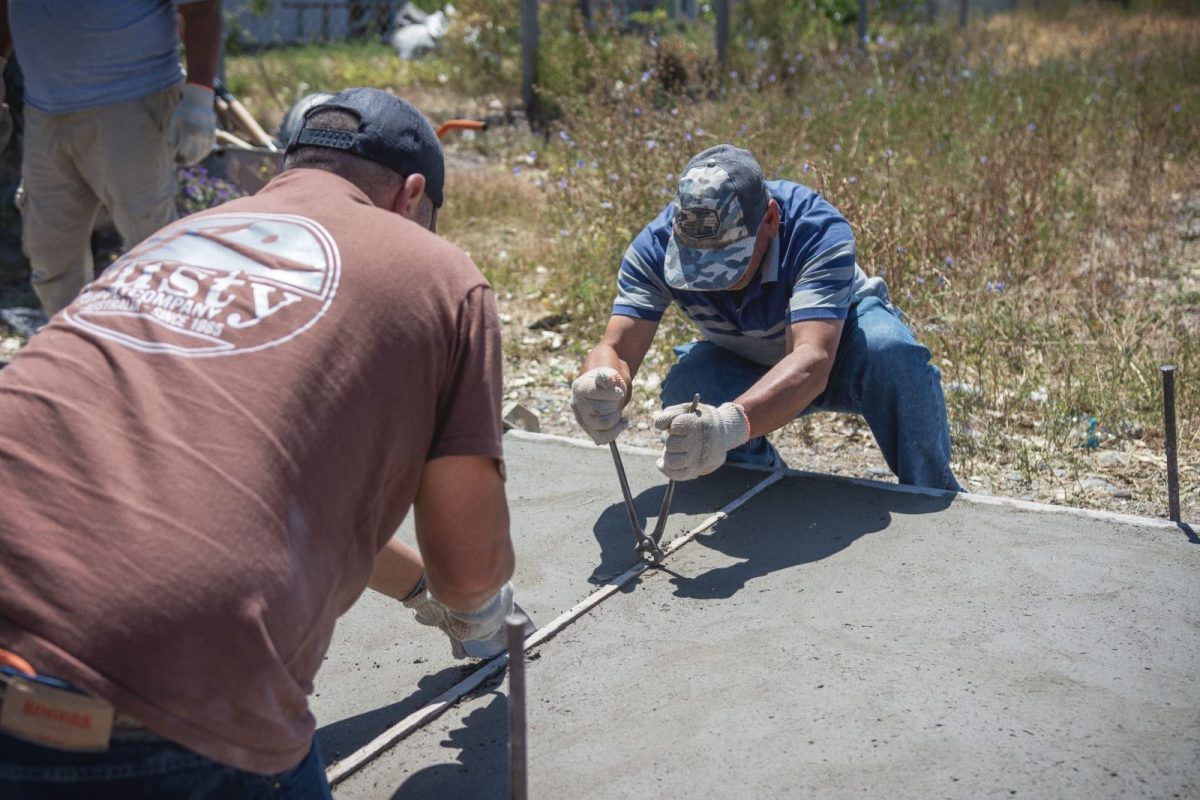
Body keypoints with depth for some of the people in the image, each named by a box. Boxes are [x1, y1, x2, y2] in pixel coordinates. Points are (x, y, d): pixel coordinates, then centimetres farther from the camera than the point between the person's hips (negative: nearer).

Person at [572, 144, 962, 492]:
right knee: (685, 387, -31)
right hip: (744, 367, 3)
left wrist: (734, 422, -70)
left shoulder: (818, 230, -38)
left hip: (839, 341, -2)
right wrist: (600, 386, -61)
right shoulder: (656, 247, -27)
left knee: (892, 351, -36)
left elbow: (811, 363, -50)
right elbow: (617, 349, -34)